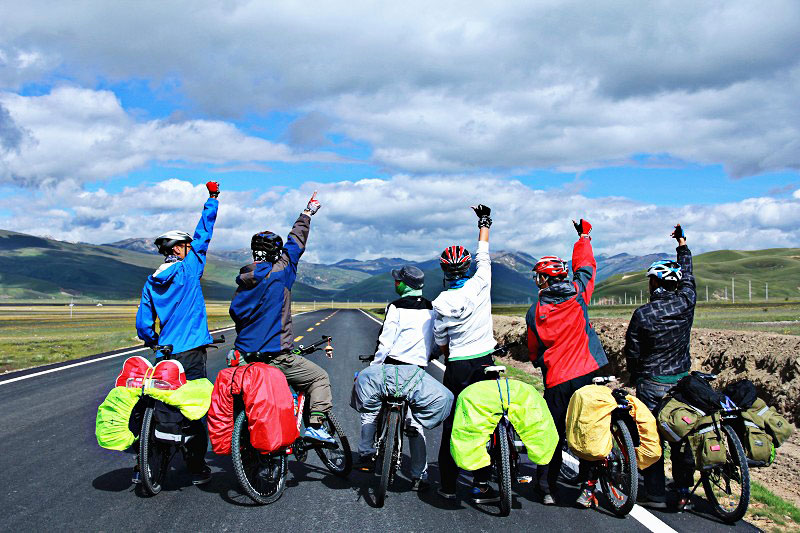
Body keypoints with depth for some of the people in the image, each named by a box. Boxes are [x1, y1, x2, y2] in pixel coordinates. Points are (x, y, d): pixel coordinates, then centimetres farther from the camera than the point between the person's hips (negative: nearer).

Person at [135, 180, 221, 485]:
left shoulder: (151, 283, 10)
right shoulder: (189, 268, -4)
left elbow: (143, 326, 8)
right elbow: (203, 233, 2)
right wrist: (212, 199, 11)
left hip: (164, 354, 5)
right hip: (192, 351, -5)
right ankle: (197, 467, 2)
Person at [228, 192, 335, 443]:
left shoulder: (243, 280, 8)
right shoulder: (279, 274, -12)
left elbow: (235, 312, 18)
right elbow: (295, 243, -2)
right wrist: (307, 213, 10)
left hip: (246, 355, 7)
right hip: (276, 357, -7)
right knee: (320, 378, 8)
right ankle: (316, 425, -1)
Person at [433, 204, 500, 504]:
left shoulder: (440, 303, -4)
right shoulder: (480, 286, -7)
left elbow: (441, 343, 5)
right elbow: (484, 255, 10)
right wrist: (484, 222, 23)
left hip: (456, 367, 1)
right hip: (484, 363, 0)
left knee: (451, 423, 9)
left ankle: (448, 485, 14)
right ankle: (481, 487, 6)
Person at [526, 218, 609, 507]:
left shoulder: (534, 313, 0)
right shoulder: (577, 295, -1)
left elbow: (534, 352, 11)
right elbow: (586, 266, 18)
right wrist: (584, 235, 32)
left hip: (556, 381, 0)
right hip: (589, 373, 1)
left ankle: (548, 488, 15)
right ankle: (588, 487, 7)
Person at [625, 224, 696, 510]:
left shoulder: (643, 314, -16)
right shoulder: (686, 303, -6)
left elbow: (632, 351, -7)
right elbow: (688, 276, 14)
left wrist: (634, 376, 12)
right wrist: (682, 243, 27)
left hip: (651, 383, -4)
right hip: (682, 380, 4)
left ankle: (656, 494, 8)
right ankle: (683, 492, 17)